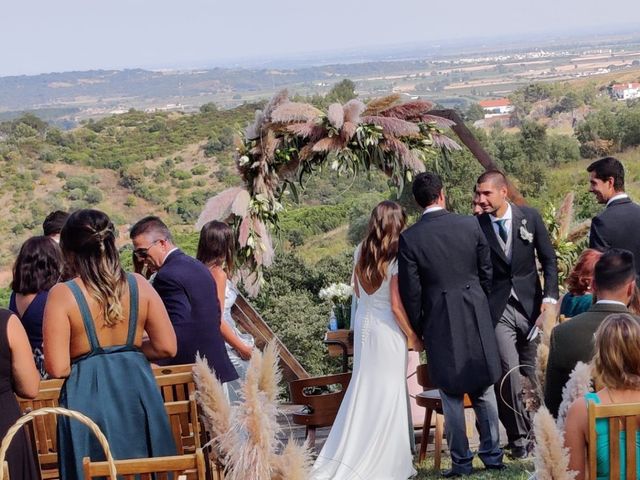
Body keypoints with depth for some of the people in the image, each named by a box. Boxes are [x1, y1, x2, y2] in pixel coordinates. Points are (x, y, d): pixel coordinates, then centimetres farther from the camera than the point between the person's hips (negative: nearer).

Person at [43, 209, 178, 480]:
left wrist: (82, 356, 7)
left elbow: (57, 368, -14)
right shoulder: (139, 285, -2)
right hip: (138, 393, 3)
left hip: (88, 399, -3)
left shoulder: (62, 295, -11)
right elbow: (166, 347, -2)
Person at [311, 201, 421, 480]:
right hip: (387, 329, -6)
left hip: (363, 324, 6)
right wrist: (413, 337, -6)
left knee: (363, 387, 15)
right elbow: (396, 306, -16)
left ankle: (351, 455, 20)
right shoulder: (394, 259, -18)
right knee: (388, 391, 5)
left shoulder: (360, 253, 0)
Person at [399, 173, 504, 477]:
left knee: (451, 396, 7)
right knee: (484, 390, 14)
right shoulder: (470, 225, -4)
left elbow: (410, 292, -6)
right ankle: (492, 454, 20)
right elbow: (486, 273, 4)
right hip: (477, 316, 2)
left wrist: (417, 329, 7)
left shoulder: (409, 239, -10)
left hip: (440, 322, -2)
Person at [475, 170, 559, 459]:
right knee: (508, 372, -11)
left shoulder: (530, 217, 0)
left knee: (534, 372, 7)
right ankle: (518, 437, 3)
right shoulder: (475, 226, -3)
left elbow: (548, 259, 5)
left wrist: (550, 296, -5)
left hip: (531, 304, 2)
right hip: (497, 308, -1)